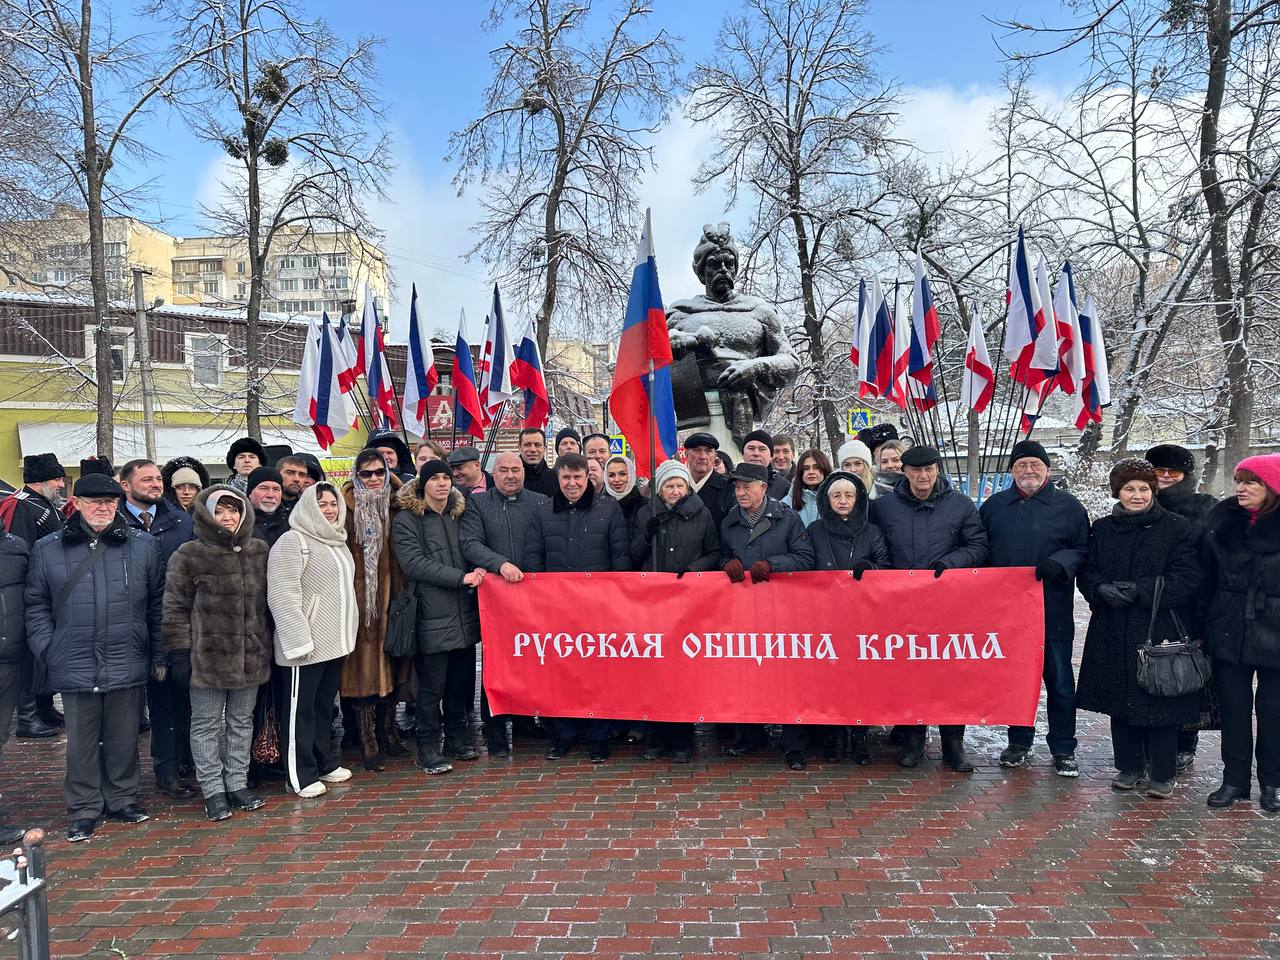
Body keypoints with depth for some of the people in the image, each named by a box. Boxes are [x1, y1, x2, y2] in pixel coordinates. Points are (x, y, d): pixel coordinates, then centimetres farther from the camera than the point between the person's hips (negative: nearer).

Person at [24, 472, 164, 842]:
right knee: (81, 742, 10)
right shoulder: (47, 549, 3)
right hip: (75, 668, 0)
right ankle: (84, 810, 24)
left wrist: (158, 654, 4)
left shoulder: (143, 545, 3)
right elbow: (36, 606, 8)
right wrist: (46, 651, -2)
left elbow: (157, 604, 6)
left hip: (128, 666, 0)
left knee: (124, 739, 12)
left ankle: (122, 799, 29)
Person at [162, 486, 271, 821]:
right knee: (206, 724, 5)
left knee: (242, 720, 13)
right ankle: (213, 790, 16)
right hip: (208, 655, -4)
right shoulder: (189, 555, -7)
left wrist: (268, 646, 13)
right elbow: (176, 609, -5)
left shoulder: (259, 551, 7)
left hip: (251, 655, 4)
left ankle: (237, 783, 25)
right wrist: (179, 653, -9)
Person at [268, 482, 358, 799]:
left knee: (324, 705, 17)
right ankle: (301, 776, 9)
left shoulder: (338, 542, 15)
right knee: (300, 709, 1)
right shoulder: (293, 541, -12)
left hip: (336, 641, 8)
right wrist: (299, 640, -22)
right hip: (306, 644, -8)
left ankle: (324, 763, 28)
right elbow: (283, 595, -18)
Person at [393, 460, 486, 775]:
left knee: (462, 681, 12)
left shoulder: (459, 514, 15)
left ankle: (458, 738, 26)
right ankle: (428, 747, 12)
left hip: (464, 613, 6)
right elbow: (415, 563, -13)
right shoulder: (406, 521, -4)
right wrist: (461, 577, -16)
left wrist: (477, 571, 0)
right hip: (432, 616, -5)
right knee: (432, 685, 0)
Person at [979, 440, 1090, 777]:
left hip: (1053, 613, -2)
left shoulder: (1068, 506, 2)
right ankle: (1019, 742, 25)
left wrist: (1059, 563, -17)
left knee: (1059, 681, 5)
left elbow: (1082, 550, 2)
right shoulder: (994, 505, 9)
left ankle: (1063, 750, 17)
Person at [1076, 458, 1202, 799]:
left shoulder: (1177, 527, -1)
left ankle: (1162, 775, 15)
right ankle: (1129, 768, 23)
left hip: (1160, 632, -3)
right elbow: (1086, 572, 11)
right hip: (1112, 634, 4)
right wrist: (1102, 589, -13)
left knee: (1159, 703, 0)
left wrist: (1140, 590, -17)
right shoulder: (1102, 529, 10)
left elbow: (1189, 578, -7)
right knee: (1119, 702, 10)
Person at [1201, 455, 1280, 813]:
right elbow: (1208, 578, 7)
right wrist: (1204, 626, 5)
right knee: (1233, 707, 9)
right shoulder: (1221, 521, 3)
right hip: (1228, 634, 3)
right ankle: (1235, 779, 21)